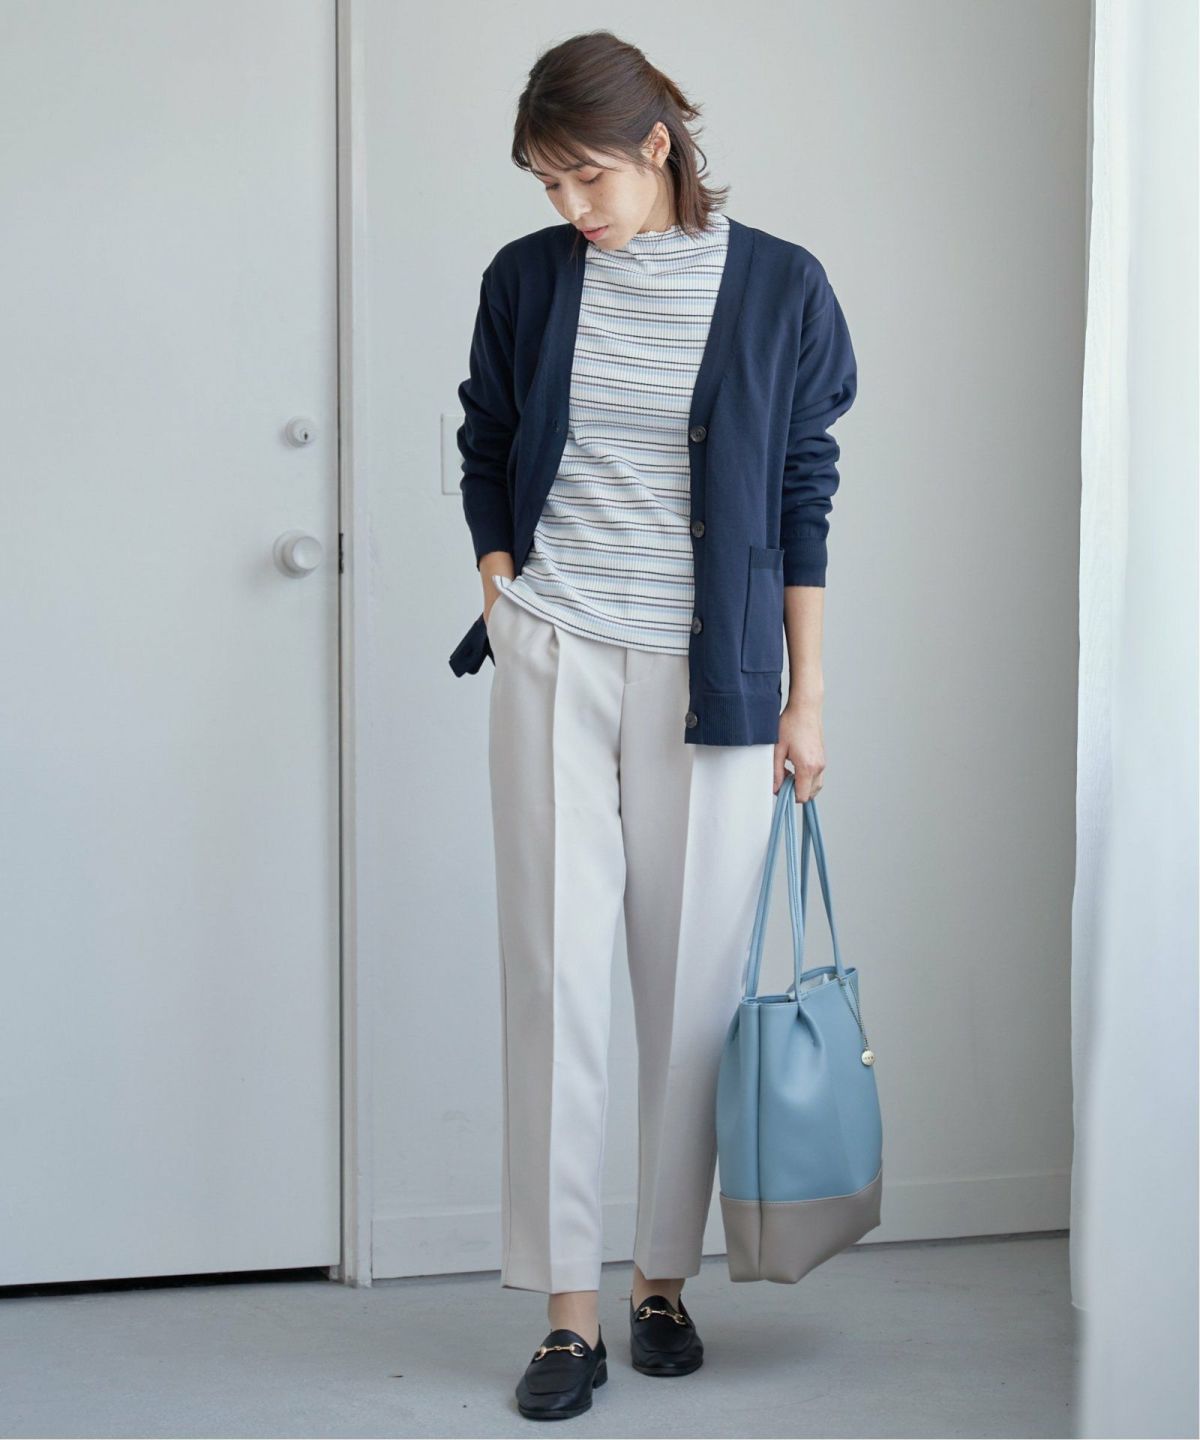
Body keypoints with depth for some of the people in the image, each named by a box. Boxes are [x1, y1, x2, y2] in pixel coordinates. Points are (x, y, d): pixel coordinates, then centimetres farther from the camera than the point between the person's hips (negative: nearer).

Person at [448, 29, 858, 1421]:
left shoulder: (778, 288, -1)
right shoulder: (527, 279, 5)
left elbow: (803, 495, 2)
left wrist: (807, 695, 1)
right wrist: (503, 601, 3)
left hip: (712, 675, -1)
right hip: (554, 664, 1)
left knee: (692, 981, 4)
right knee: (554, 974, -2)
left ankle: (663, 1279, 19)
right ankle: (569, 1307, 4)